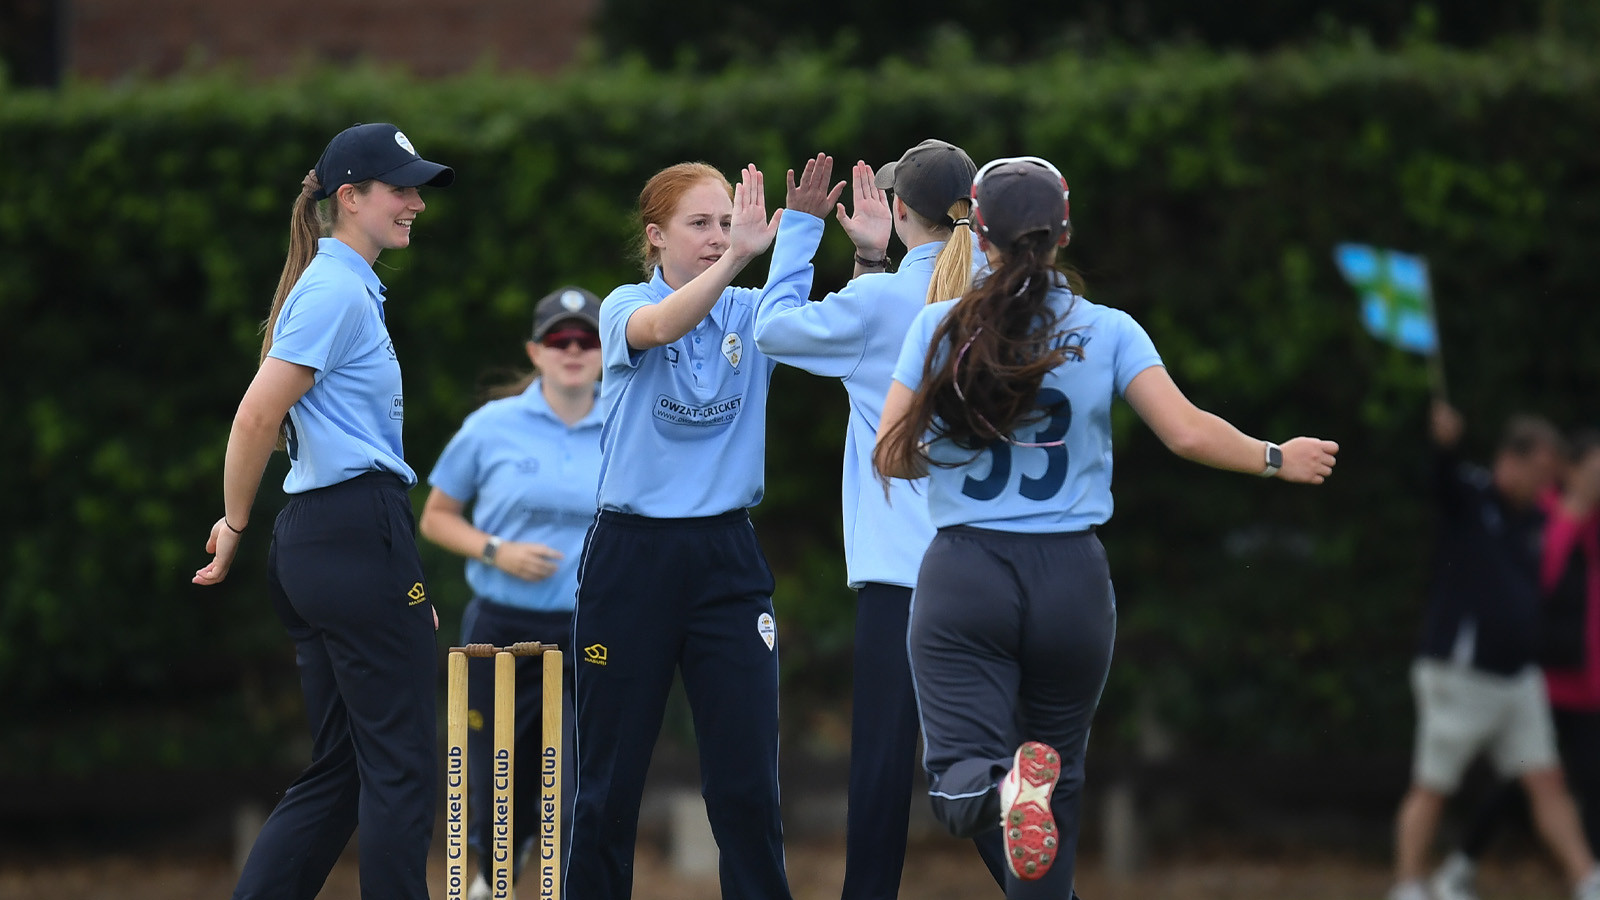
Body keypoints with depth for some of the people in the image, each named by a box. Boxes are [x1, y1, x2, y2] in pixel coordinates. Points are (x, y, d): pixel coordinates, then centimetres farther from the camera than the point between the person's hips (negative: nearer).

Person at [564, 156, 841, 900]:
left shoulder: (752, 314, 6)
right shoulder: (625, 308, -2)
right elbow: (660, 327, -26)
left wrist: (806, 237, -31)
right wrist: (736, 259, -41)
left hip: (727, 560, 2)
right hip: (631, 559, -2)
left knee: (746, 778, -1)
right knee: (609, 777, 4)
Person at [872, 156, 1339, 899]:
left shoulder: (939, 328, -1)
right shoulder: (1108, 332, -1)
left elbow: (890, 455, -1)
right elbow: (1187, 433, -6)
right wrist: (1276, 460, 11)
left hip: (963, 578, -1)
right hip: (1070, 579, 1)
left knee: (959, 790, -6)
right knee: (1058, 774, 19)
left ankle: (1002, 785, -40)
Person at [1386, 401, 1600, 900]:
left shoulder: (1536, 521, 11)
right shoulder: (1468, 495, -7)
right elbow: (1440, 474, -29)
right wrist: (1444, 442, -50)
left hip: (1518, 677, 6)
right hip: (1459, 674, -6)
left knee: (1547, 782, 4)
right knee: (1431, 788, 1)